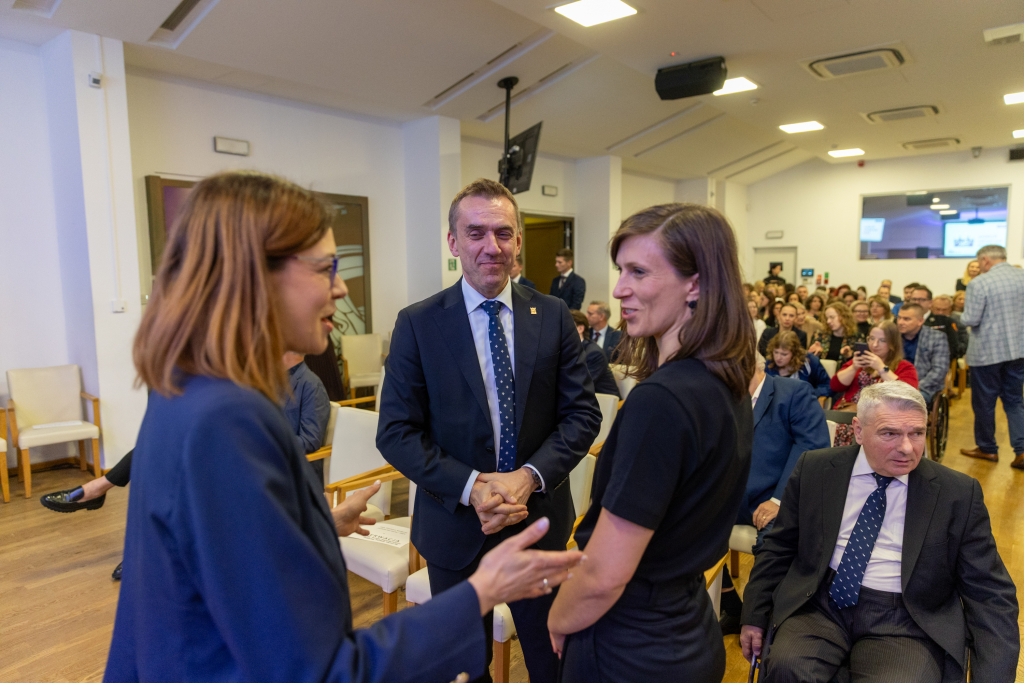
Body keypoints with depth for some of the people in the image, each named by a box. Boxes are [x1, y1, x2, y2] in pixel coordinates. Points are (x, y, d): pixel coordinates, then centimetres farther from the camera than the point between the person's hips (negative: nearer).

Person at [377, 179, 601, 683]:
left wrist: (529, 476, -18)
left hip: (539, 519, 2)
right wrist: (471, 487, -21)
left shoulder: (553, 316, -3)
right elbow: (396, 433, -10)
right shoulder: (417, 325, -8)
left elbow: (582, 413, -4)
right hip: (456, 528, -1)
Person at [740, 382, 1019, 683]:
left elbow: (991, 593, 0)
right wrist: (754, 617, 5)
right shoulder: (814, 468, 0)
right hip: (819, 606, 0)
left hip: (903, 622, 0)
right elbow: (778, 548, 7)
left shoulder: (959, 493, -2)